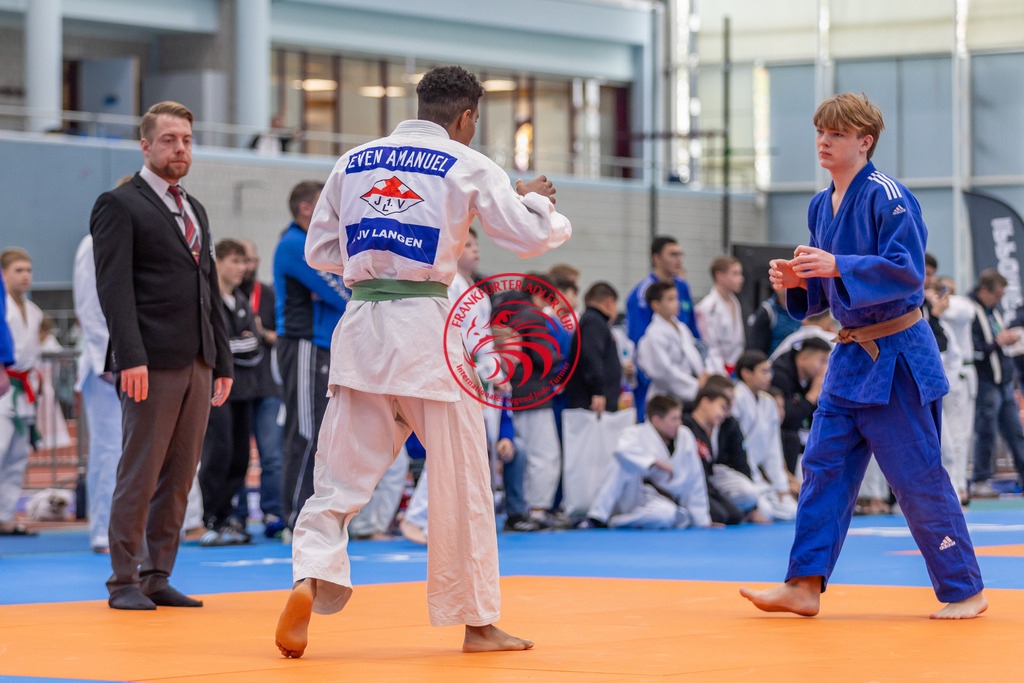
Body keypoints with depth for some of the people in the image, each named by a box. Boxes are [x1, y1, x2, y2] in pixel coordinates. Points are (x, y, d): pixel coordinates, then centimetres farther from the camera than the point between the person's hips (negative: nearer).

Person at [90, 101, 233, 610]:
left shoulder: (195, 211, 21)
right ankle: (124, 581, 2)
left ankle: (158, 576, 13)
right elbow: (114, 287, -11)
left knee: (180, 474, 7)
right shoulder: (118, 205, -2)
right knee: (140, 474, -5)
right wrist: (131, 357, -20)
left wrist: (222, 360, 17)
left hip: (197, 362, 7)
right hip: (153, 363, -7)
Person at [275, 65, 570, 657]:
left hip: (361, 327, 4)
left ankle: (310, 579, -20)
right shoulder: (468, 168, -2)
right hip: (426, 328, -3)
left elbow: (321, 252, 18)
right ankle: (477, 622, 18)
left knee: (343, 474, 6)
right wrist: (537, 201, 18)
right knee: (461, 484, 9)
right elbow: (531, 237, -2)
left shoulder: (354, 163, 12)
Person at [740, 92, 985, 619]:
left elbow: (908, 272, -21)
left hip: (897, 357, -8)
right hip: (851, 355, 8)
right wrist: (799, 280, -2)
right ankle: (805, 586, 7)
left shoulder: (886, 196, -14)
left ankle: (964, 591, 7)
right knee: (825, 465, 5)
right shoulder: (821, 206, 12)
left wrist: (837, 267, -28)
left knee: (918, 477, -3)